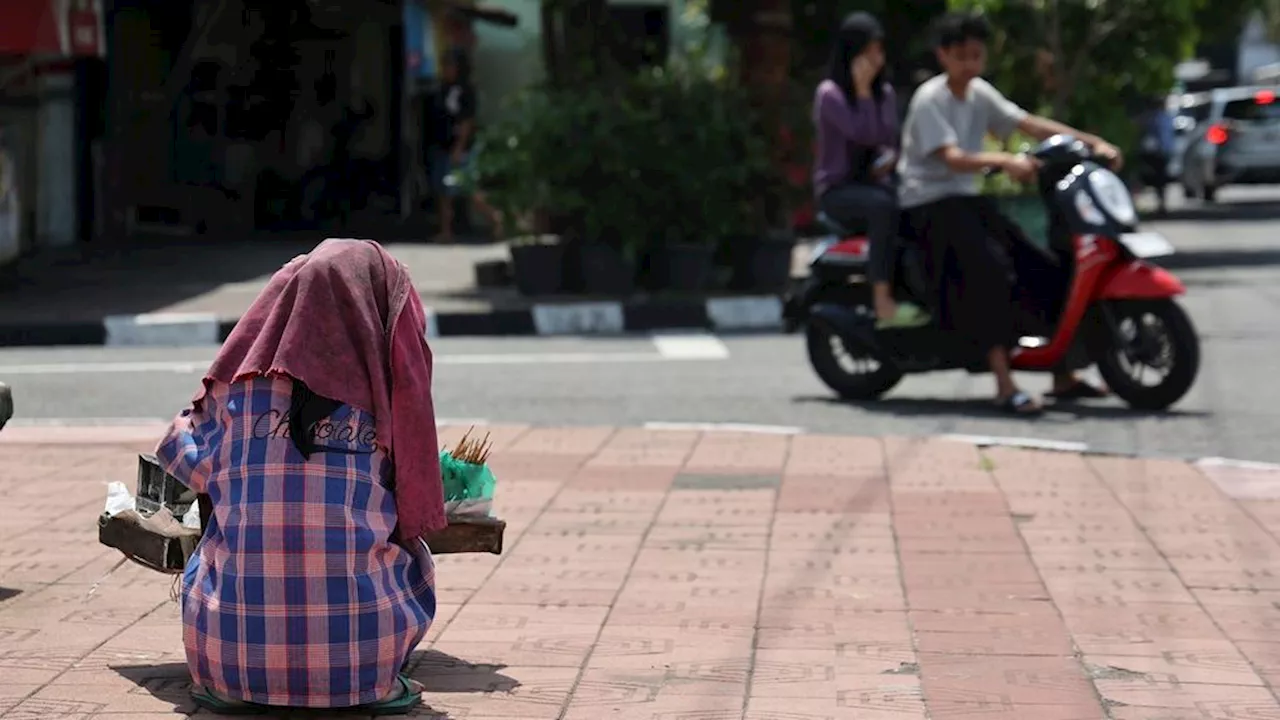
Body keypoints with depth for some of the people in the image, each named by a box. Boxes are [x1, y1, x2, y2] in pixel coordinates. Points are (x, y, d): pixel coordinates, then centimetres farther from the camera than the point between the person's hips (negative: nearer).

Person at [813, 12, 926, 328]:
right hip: (837, 189, -6)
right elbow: (864, 133, -19)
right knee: (883, 207, -38)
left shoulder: (885, 93, 13)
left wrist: (888, 158, -6)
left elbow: (888, 138, 16)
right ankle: (883, 304, -42)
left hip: (872, 183, 6)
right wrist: (862, 89, -16)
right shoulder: (830, 93, -7)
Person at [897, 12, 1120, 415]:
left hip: (967, 198, 8)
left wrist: (1093, 143, -6)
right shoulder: (929, 100, -14)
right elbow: (951, 157, -28)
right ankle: (1005, 385, -35)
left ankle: (1062, 376, 8)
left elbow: (1031, 125, 3)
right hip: (929, 202, -8)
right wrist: (1004, 161, -45)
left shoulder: (979, 93, 9)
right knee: (989, 266, -31)